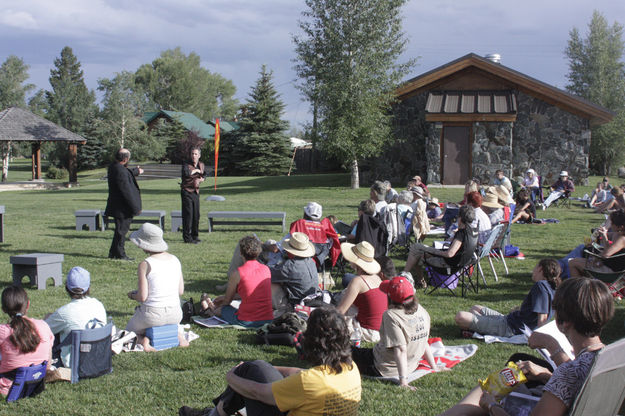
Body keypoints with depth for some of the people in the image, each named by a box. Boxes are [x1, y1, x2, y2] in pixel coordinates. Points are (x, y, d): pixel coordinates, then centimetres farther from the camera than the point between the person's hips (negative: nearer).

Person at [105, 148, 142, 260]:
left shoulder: (113, 166, 7)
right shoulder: (120, 171, -24)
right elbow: (127, 191, -24)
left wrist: (136, 171, 50)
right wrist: (135, 207, -18)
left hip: (117, 206, 10)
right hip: (122, 207, -10)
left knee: (121, 230, 18)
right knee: (121, 230, 0)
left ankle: (113, 253, 24)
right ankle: (119, 254, 8)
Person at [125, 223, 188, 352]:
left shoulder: (145, 265, -16)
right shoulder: (175, 260, 2)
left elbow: (142, 297, -15)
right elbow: (181, 291, 6)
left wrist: (132, 295, 6)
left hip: (152, 315, -4)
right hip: (175, 314, 4)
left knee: (129, 331, 25)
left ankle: (143, 340, -7)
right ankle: (177, 335, 6)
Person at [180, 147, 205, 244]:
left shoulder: (201, 165, 9)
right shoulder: (186, 164, -11)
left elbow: (203, 176, 27)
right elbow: (186, 173, -32)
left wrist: (201, 179, 3)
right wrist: (196, 170, -17)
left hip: (196, 192, 6)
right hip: (186, 191, -6)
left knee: (196, 215, 8)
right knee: (188, 214, -9)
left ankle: (194, 235, 20)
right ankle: (187, 237, -6)